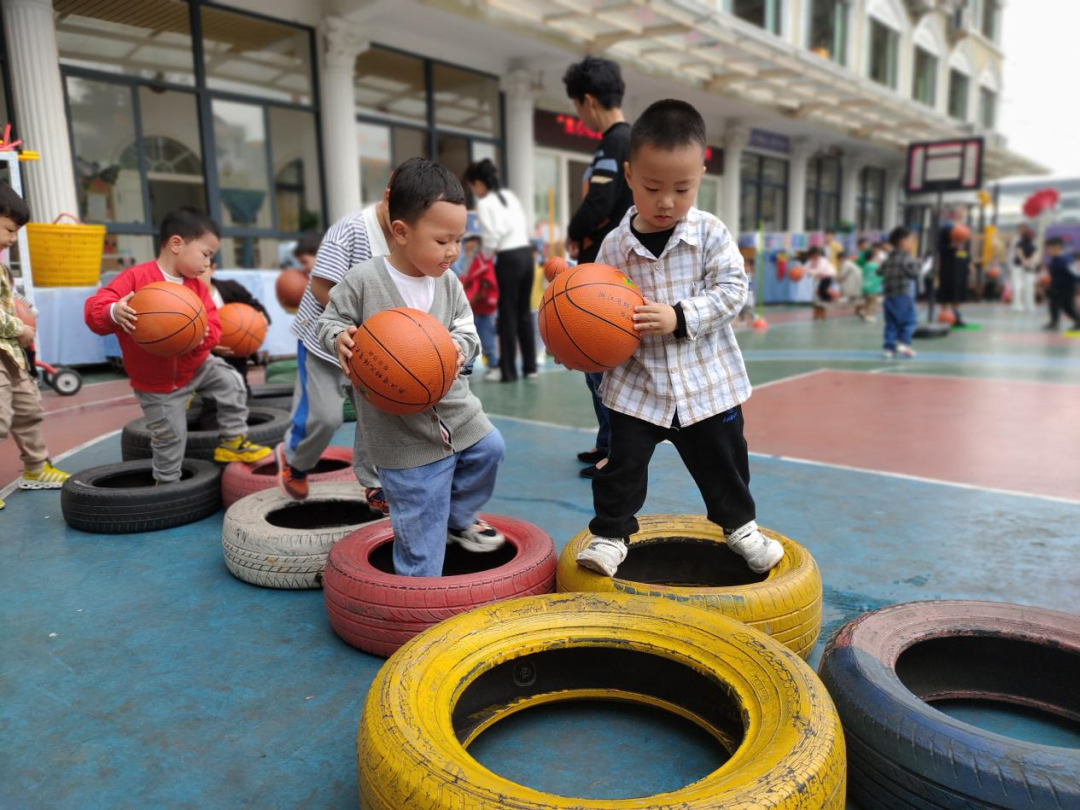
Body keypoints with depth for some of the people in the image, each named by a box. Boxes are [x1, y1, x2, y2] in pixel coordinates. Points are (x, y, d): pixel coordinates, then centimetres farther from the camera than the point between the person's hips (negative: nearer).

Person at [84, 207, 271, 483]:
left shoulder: (197, 287, -5)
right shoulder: (135, 278, -20)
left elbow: (212, 326, -9)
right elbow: (94, 308, -23)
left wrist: (202, 336, -33)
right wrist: (113, 313, -46)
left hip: (195, 366, 4)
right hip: (156, 383, -4)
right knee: (170, 437, 3)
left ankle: (233, 441, 14)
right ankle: (167, 483, 27)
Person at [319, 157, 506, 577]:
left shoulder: (449, 284, 0)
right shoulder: (363, 280, -13)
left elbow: (467, 330, 2)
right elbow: (329, 321, -2)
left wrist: (460, 346, -21)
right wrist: (340, 338, -24)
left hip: (453, 407, 5)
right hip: (401, 426, -5)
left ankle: (458, 518, 43)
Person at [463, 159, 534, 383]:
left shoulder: (485, 203, -6)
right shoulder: (510, 195, 16)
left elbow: (493, 234, -15)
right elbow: (524, 227, 15)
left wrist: (486, 255, 2)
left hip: (509, 258, -7)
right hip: (526, 252, 7)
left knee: (508, 314, -1)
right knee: (524, 312, 13)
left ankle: (508, 370, 3)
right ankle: (530, 366, 17)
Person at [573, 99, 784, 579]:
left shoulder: (711, 234, -7)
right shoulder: (616, 245, -5)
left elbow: (733, 290, -12)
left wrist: (680, 317, -24)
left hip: (707, 380, 0)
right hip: (638, 382, 0)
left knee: (722, 461, 15)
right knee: (623, 462, 3)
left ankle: (740, 525, 39)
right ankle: (610, 534, 22)